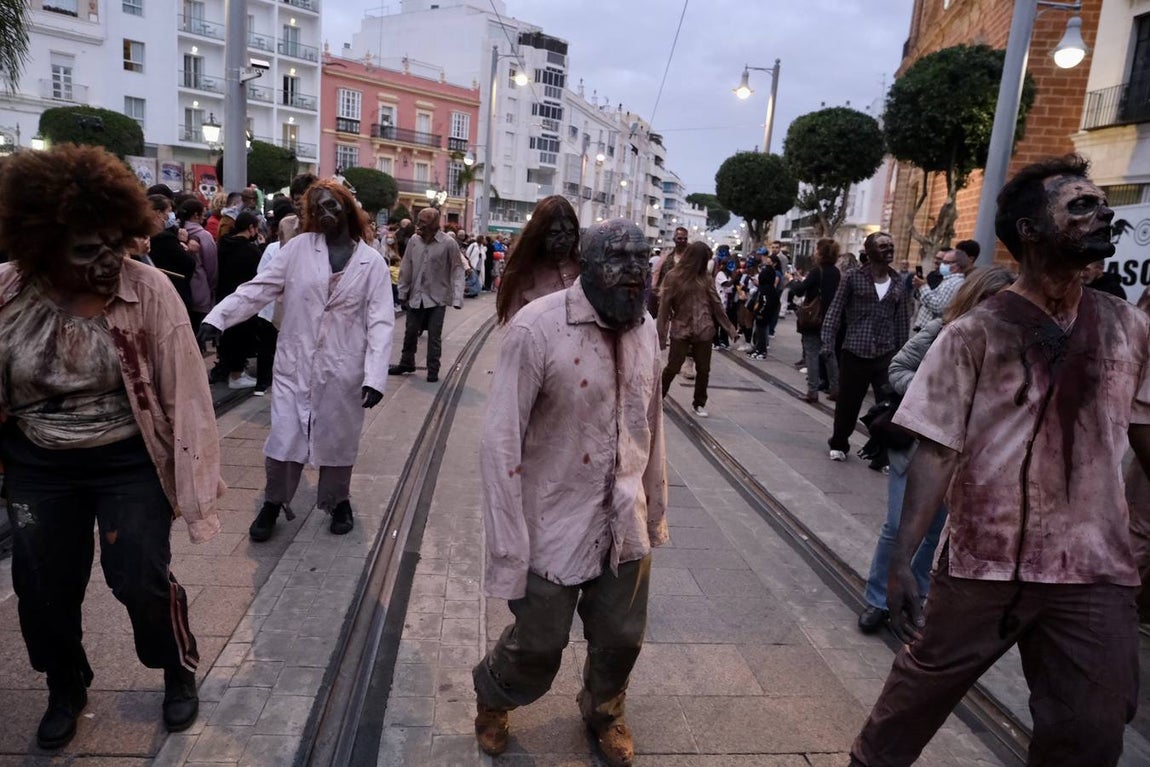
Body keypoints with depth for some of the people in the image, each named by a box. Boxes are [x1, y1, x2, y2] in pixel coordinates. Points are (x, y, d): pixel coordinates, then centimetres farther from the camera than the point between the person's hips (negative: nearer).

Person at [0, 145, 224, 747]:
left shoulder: (149, 290, -17)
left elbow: (183, 387, -14)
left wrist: (195, 475, -13)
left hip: (130, 464, -3)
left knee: (142, 580, 0)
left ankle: (180, 673, 30)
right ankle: (65, 689, 43)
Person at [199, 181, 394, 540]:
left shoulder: (372, 261, -1)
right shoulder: (299, 247, 2)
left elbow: (380, 322, -6)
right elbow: (259, 288, -2)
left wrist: (375, 376, -15)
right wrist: (217, 316, -17)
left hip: (342, 368, 0)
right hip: (295, 362, 1)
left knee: (338, 439, 12)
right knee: (285, 437, 2)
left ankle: (339, 502, 36)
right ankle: (272, 504, 27)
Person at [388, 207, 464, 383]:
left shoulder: (449, 243, -13)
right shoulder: (413, 240, -2)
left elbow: (457, 270, -11)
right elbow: (406, 269, 3)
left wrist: (457, 298, -18)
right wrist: (402, 294, 4)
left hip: (437, 298, -4)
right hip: (415, 296, 4)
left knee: (434, 336, 5)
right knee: (410, 332, 15)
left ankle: (433, 369, 19)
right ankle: (406, 363, 33)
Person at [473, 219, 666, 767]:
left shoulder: (644, 330, 0)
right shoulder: (537, 328, -20)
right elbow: (500, 443, -19)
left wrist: (656, 509, 15)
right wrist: (506, 551, -18)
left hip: (624, 524, 5)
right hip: (555, 527, -5)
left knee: (621, 639, 19)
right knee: (538, 647, 11)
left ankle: (603, 709, 52)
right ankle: (492, 696, 46)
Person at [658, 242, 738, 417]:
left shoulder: (705, 278, 4)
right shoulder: (674, 277, -6)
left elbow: (716, 303, 11)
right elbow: (664, 305, -5)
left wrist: (728, 325, 14)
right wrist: (661, 333, -7)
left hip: (704, 330, 4)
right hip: (680, 330, -3)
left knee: (703, 369, 8)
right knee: (673, 367, -1)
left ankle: (699, 403, 24)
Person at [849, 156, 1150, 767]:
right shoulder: (975, 334, -10)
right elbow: (936, 451, -12)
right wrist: (901, 560, -17)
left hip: (1097, 571, 4)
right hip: (984, 564, -3)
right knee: (916, 695, 12)